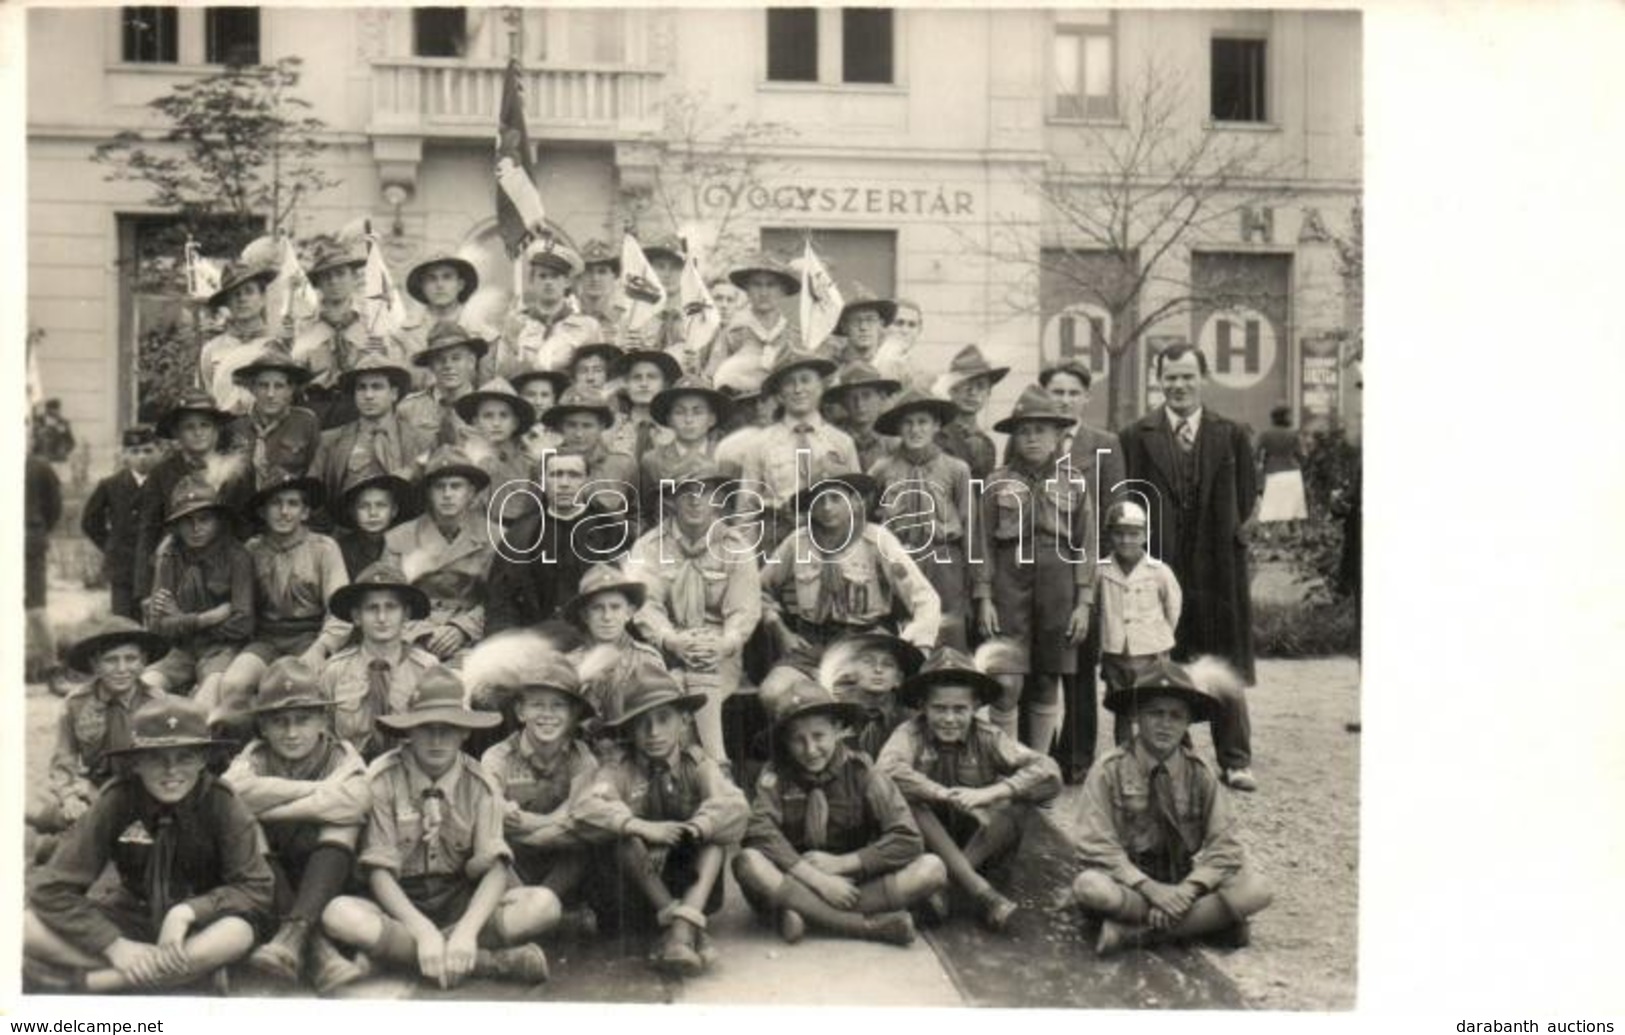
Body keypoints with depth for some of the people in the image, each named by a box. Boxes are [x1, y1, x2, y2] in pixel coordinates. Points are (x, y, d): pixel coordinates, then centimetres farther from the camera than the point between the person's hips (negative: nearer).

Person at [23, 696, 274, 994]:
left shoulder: (220, 803, -16)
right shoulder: (117, 800, -14)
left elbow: (257, 889, -15)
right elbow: (52, 889, -14)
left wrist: (189, 910, -30)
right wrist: (115, 944, -25)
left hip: (199, 927, -1)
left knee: (237, 933, -36)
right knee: (26, 929, -23)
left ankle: (75, 984, -22)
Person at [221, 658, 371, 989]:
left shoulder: (341, 757, 1)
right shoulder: (255, 757, 5)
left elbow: (354, 800, -24)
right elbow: (232, 789, -21)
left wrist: (269, 807, -20)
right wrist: (318, 789, -20)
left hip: (325, 881, -1)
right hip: (264, 885, 1)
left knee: (340, 827, -23)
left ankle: (294, 932, -37)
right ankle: (316, 946, -35)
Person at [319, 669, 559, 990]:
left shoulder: (480, 785, -3)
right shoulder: (383, 779, -8)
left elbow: (495, 867, -13)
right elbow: (378, 870, -12)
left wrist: (466, 930, -32)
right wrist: (423, 931, -28)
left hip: (462, 903, 2)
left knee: (543, 905, -25)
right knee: (339, 915, -35)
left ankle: (396, 950, -23)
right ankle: (492, 962, -30)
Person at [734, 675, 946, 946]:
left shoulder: (861, 772, -2)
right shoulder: (776, 776, -2)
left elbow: (908, 839, -11)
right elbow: (759, 833, -20)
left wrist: (841, 863, -15)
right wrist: (817, 879, -26)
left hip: (851, 884, 1)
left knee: (932, 869, -21)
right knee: (747, 861, -32)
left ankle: (805, 912, -26)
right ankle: (867, 926, -30)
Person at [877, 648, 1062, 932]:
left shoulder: (988, 738, -5)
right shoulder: (911, 734, -9)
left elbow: (1049, 773, -18)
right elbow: (886, 770, -32)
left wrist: (989, 793, -29)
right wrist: (945, 795, -31)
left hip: (979, 846, 1)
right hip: (927, 845, -1)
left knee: (1017, 799, -22)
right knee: (902, 796, -30)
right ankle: (982, 893, -33)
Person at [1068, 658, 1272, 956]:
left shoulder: (1199, 774, -1)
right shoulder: (1110, 770, -8)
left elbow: (1224, 846, -5)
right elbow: (1096, 846, -13)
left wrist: (1185, 891, -21)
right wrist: (1151, 889, -24)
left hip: (1182, 888, 3)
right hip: (1130, 885, -3)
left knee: (1254, 890, -22)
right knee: (1089, 887, -36)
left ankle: (1132, 932, -23)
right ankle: (1210, 919, -22)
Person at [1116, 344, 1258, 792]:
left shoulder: (1232, 436, 6)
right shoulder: (1135, 437, 2)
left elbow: (1249, 502, 8)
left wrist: (1240, 533, -5)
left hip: (1218, 571, 1)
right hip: (1159, 569, -1)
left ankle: (1235, 761, 15)